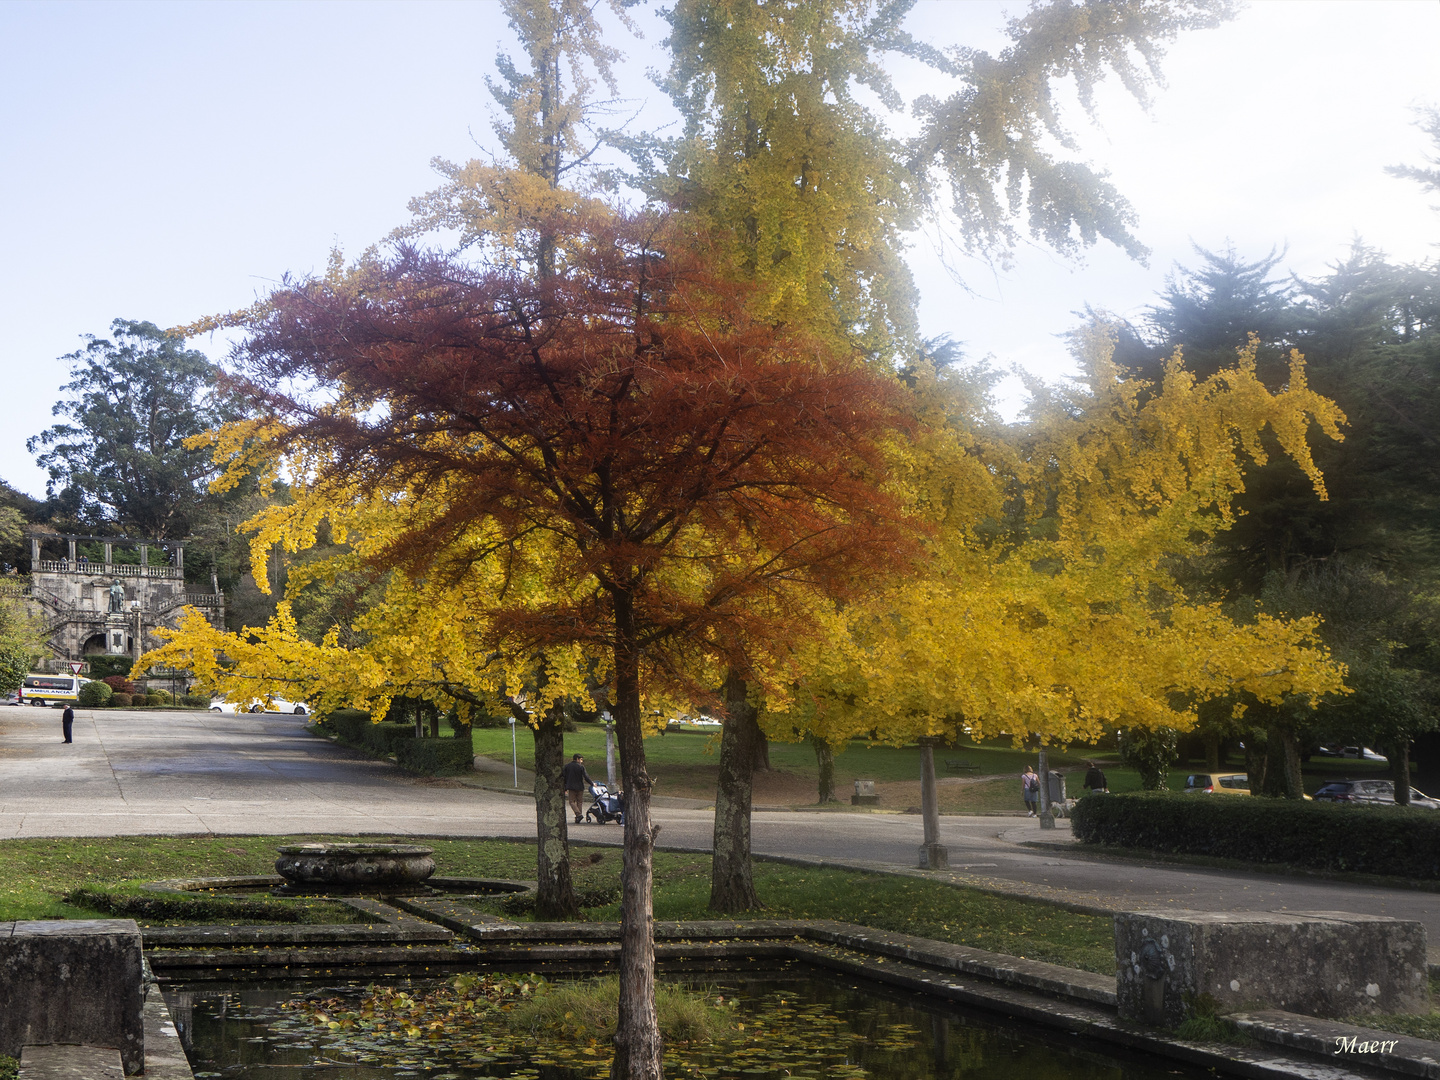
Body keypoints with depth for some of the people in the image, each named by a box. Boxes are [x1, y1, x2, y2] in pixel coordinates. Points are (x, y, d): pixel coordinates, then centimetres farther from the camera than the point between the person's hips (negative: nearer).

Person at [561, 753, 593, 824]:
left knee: (572, 801, 1)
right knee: (579, 802, 10)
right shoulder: (581, 767, -5)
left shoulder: (567, 767, 4)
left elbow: (565, 778, 7)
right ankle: (577, 819, 7)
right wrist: (592, 783, 4)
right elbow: (586, 777, -9)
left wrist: (565, 789, 14)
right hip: (579, 787, 0)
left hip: (571, 787, 0)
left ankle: (578, 814, -21)